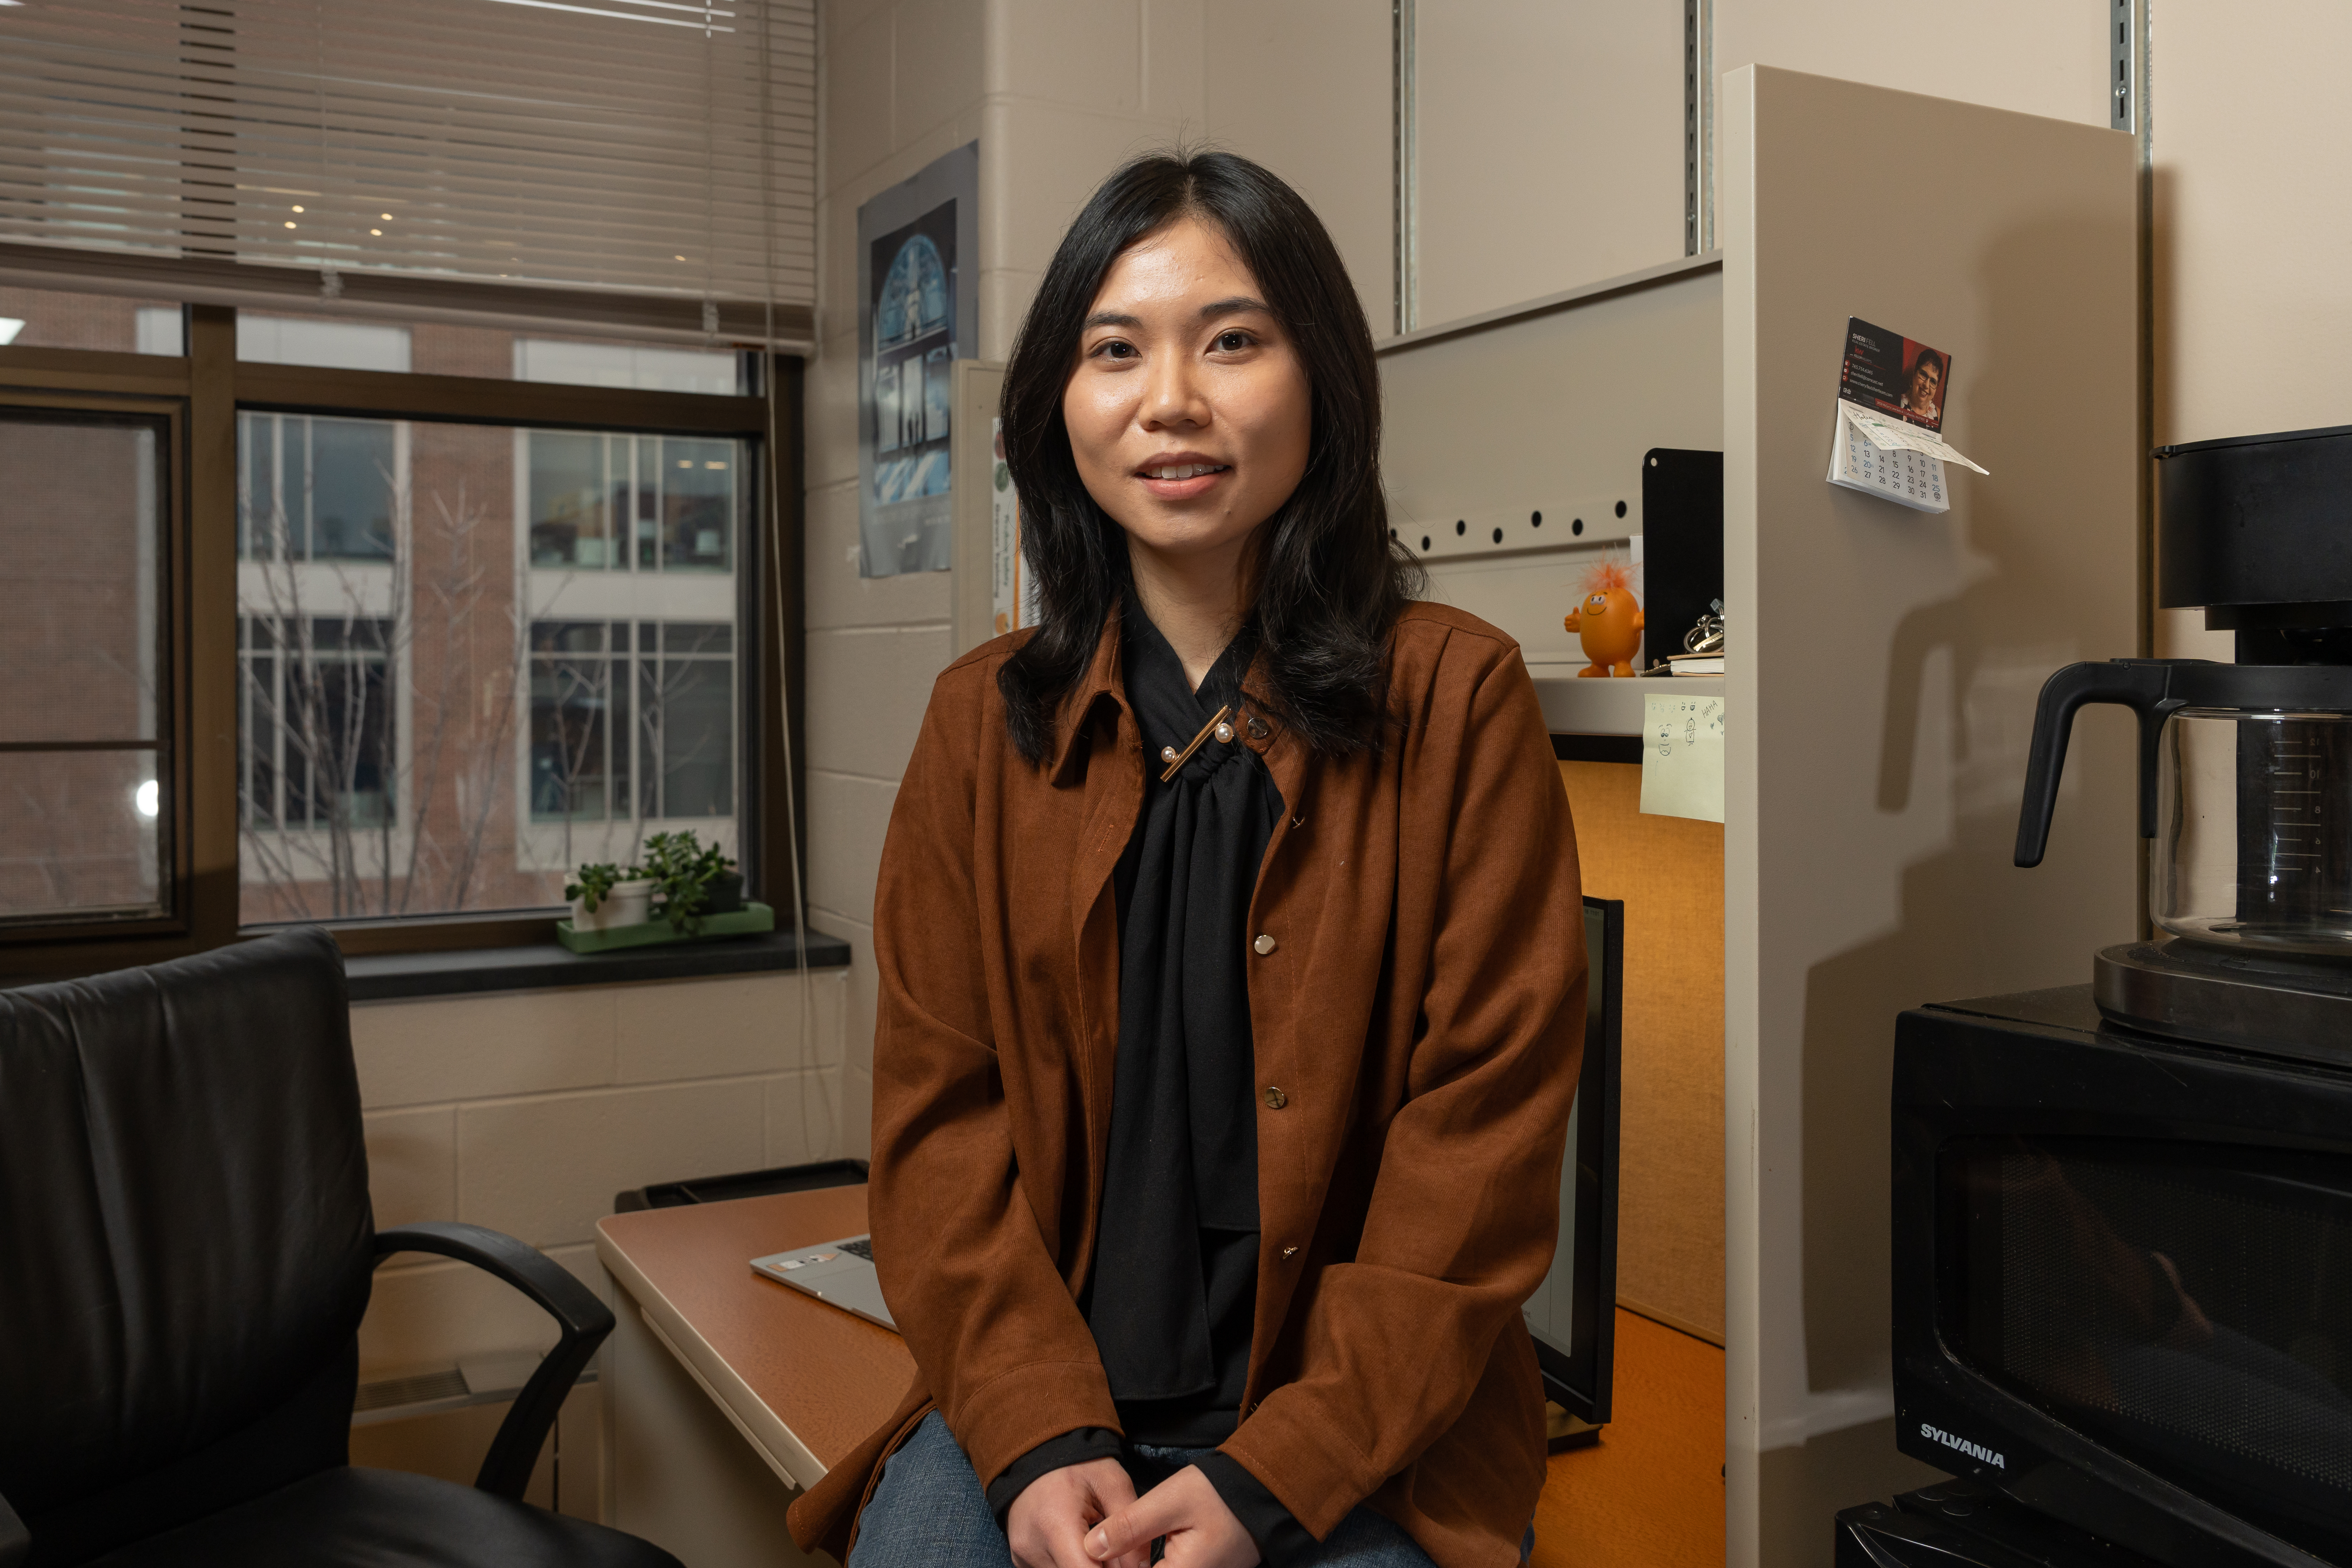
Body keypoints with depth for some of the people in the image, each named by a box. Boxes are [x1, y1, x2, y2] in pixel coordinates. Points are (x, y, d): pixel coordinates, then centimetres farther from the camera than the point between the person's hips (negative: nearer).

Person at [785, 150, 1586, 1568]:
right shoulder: (982, 723, 7)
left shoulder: (1458, 697, -2)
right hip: (1034, 1410, 2)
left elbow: (1487, 1126, -6)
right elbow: (939, 1109, 4)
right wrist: (1039, 1442, -10)